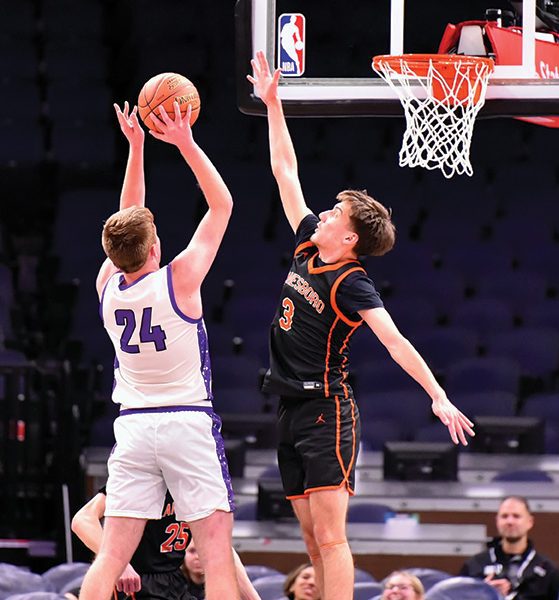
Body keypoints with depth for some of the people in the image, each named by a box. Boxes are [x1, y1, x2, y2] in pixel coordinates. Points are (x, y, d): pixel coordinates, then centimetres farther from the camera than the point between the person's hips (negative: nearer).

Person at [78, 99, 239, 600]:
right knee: (217, 554, -3)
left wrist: (136, 147, 19)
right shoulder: (179, 279, -11)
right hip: (188, 424, -4)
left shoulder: (107, 285, 2)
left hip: (133, 426, 4)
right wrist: (186, 144, 2)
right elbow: (221, 203, -1)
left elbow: (128, 221, 19)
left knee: (110, 558, 2)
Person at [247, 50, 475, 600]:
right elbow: (285, 173, 14)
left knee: (329, 535, -14)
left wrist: (439, 398, -33)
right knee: (313, 539, 7)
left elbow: (395, 342, -23)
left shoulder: (351, 284, -13)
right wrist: (272, 105, 16)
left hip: (327, 410, -8)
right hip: (292, 408, 8)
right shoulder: (308, 248, 7)